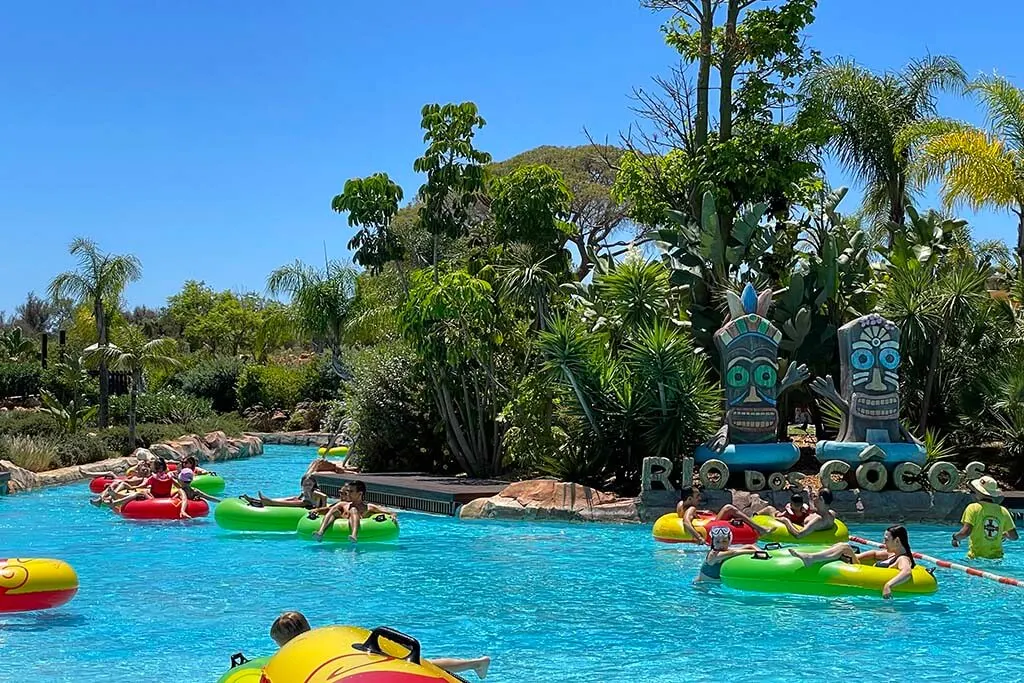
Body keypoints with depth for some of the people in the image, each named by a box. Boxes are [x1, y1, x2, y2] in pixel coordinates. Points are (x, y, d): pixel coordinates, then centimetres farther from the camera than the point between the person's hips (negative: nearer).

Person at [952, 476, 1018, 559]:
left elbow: (965, 532, -15)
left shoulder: (974, 508, -4)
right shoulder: (1003, 511, 7)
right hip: (997, 557, 4)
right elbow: (1014, 536, 9)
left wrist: (955, 537, 6)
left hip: (977, 557, -4)